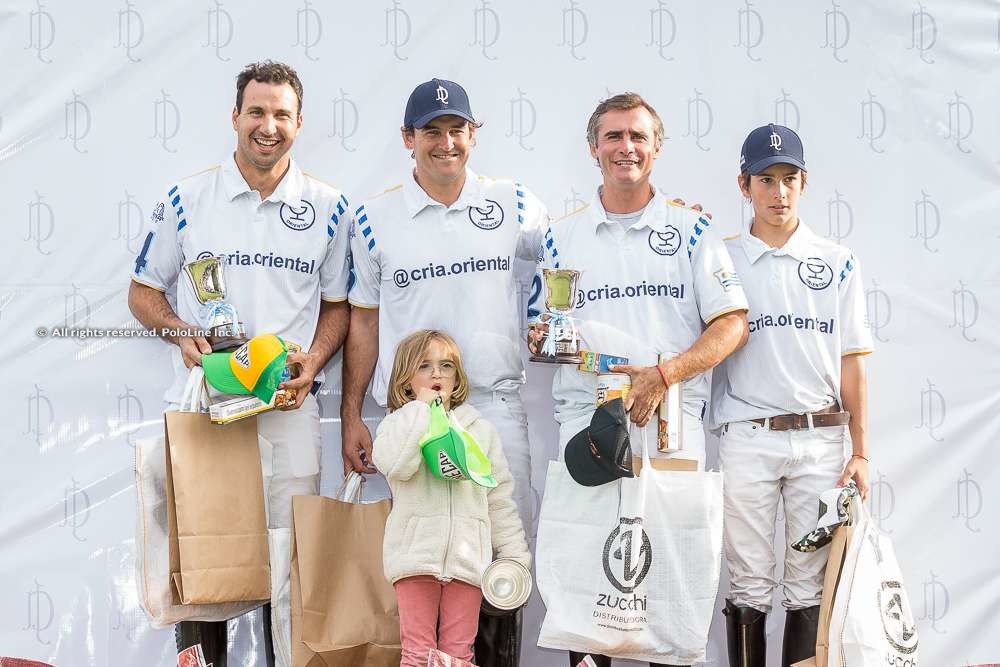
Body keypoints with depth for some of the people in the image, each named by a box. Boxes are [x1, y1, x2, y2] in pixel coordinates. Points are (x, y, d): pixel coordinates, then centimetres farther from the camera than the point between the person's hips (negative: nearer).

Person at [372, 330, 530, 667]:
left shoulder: (481, 430, 13)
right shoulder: (398, 424, 5)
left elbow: (500, 499, 12)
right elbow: (394, 465, -19)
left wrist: (513, 553, 6)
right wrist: (421, 408, -10)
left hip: (467, 555, 2)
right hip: (416, 553, -2)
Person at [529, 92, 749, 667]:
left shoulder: (692, 229, 8)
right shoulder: (563, 237, 14)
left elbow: (733, 324, 1)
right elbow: (539, 333, 16)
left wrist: (665, 373, -13)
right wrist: (546, 339, -8)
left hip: (672, 423, -1)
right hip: (585, 421, 2)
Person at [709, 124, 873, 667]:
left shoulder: (837, 262, 8)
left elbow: (851, 359, 6)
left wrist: (860, 451, 2)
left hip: (820, 439, 1)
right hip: (747, 439, -1)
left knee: (809, 586, 6)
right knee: (749, 586, 5)